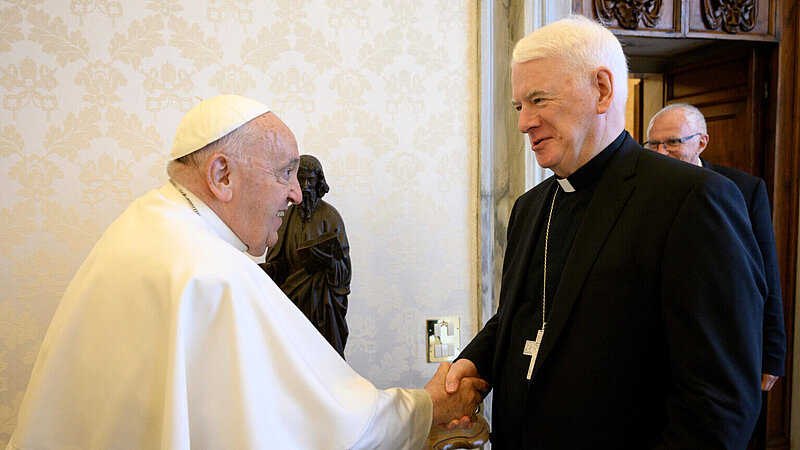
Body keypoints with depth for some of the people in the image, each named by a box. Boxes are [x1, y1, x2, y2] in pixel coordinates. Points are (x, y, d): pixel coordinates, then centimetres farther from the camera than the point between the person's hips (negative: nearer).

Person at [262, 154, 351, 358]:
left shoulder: (330, 216, -3)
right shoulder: (289, 215, 9)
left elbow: (342, 267, -7)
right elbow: (280, 259, 9)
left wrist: (325, 257, -27)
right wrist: (268, 269, -12)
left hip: (320, 300, -3)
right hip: (292, 295, 4)